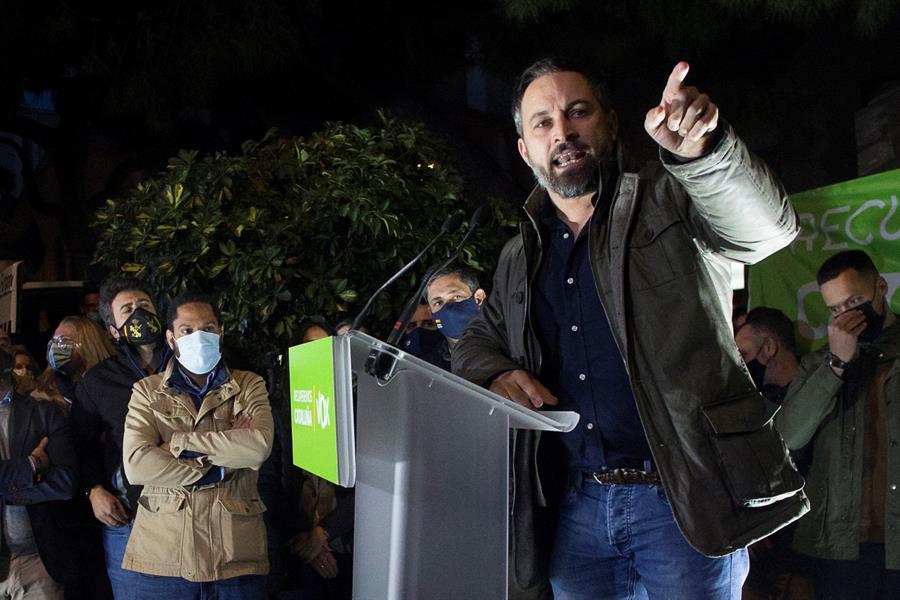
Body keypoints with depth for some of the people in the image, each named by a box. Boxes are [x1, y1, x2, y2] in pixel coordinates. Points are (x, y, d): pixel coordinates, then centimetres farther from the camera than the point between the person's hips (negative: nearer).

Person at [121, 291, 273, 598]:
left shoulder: (249, 386, 8)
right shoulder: (147, 392, 7)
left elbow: (259, 446, -12)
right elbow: (136, 465, -9)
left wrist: (180, 443, -9)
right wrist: (218, 466, -8)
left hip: (236, 552, 0)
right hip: (165, 552, 0)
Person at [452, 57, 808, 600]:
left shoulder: (673, 200, 0)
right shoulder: (520, 257, 16)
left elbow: (766, 225, -18)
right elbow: (478, 340, 24)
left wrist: (702, 148, -39)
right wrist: (496, 375, -2)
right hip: (574, 509, 5)